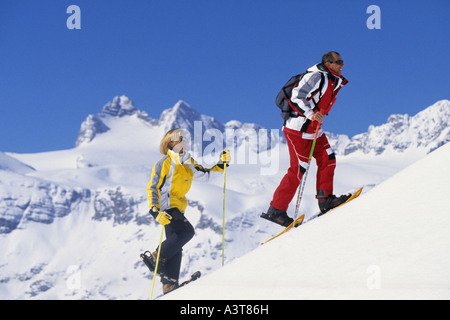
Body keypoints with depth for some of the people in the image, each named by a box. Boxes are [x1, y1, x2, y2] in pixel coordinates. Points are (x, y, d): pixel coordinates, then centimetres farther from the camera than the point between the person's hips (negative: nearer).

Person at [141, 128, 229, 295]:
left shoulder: (188, 162, 14)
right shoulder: (165, 163, -9)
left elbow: (205, 174, 22)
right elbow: (152, 187, -11)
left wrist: (221, 164, 7)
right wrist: (155, 211, -22)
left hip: (178, 208, 8)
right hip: (166, 205, -8)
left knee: (175, 244, 5)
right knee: (187, 231, -24)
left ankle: (169, 284, 6)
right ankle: (156, 257, -15)